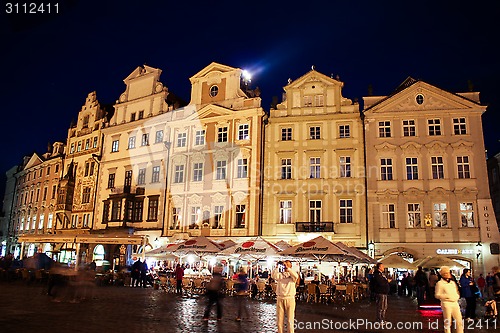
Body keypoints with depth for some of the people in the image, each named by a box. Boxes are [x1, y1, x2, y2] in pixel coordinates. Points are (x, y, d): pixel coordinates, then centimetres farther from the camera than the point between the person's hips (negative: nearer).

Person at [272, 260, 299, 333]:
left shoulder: (292, 275, 6)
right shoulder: (280, 274, 9)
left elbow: (296, 276, -18)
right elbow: (273, 275, -11)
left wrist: (288, 268, -20)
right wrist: (277, 267, -16)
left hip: (290, 298, -2)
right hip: (280, 298, 2)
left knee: (290, 320, 0)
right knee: (280, 319, 8)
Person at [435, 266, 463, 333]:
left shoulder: (453, 282, 17)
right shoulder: (440, 283, -2)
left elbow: (457, 292, 27)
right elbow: (437, 295, -5)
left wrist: (457, 296, 5)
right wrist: (447, 296, -17)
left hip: (455, 303, 6)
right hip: (446, 303, -5)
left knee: (459, 321, 3)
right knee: (447, 322, -1)